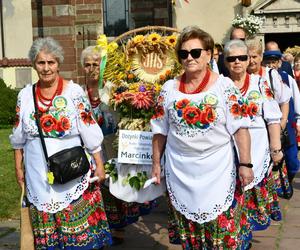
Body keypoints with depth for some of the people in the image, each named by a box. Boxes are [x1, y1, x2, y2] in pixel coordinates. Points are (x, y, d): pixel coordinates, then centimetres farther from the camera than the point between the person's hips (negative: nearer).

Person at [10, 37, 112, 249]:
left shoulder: (75, 92, -7)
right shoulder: (25, 95, 3)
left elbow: (91, 133, -5)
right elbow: (19, 137, 11)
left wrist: (99, 164, -5)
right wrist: (18, 167, 11)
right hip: (38, 176, 3)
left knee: (79, 225, 1)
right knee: (45, 226, 11)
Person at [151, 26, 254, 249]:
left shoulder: (224, 86, -5)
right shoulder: (169, 88, 3)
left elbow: (240, 128, -6)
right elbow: (160, 131, 9)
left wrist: (245, 163, -10)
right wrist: (156, 163, 10)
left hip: (218, 170, -3)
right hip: (180, 171, 3)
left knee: (222, 230, 5)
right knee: (187, 230, 15)